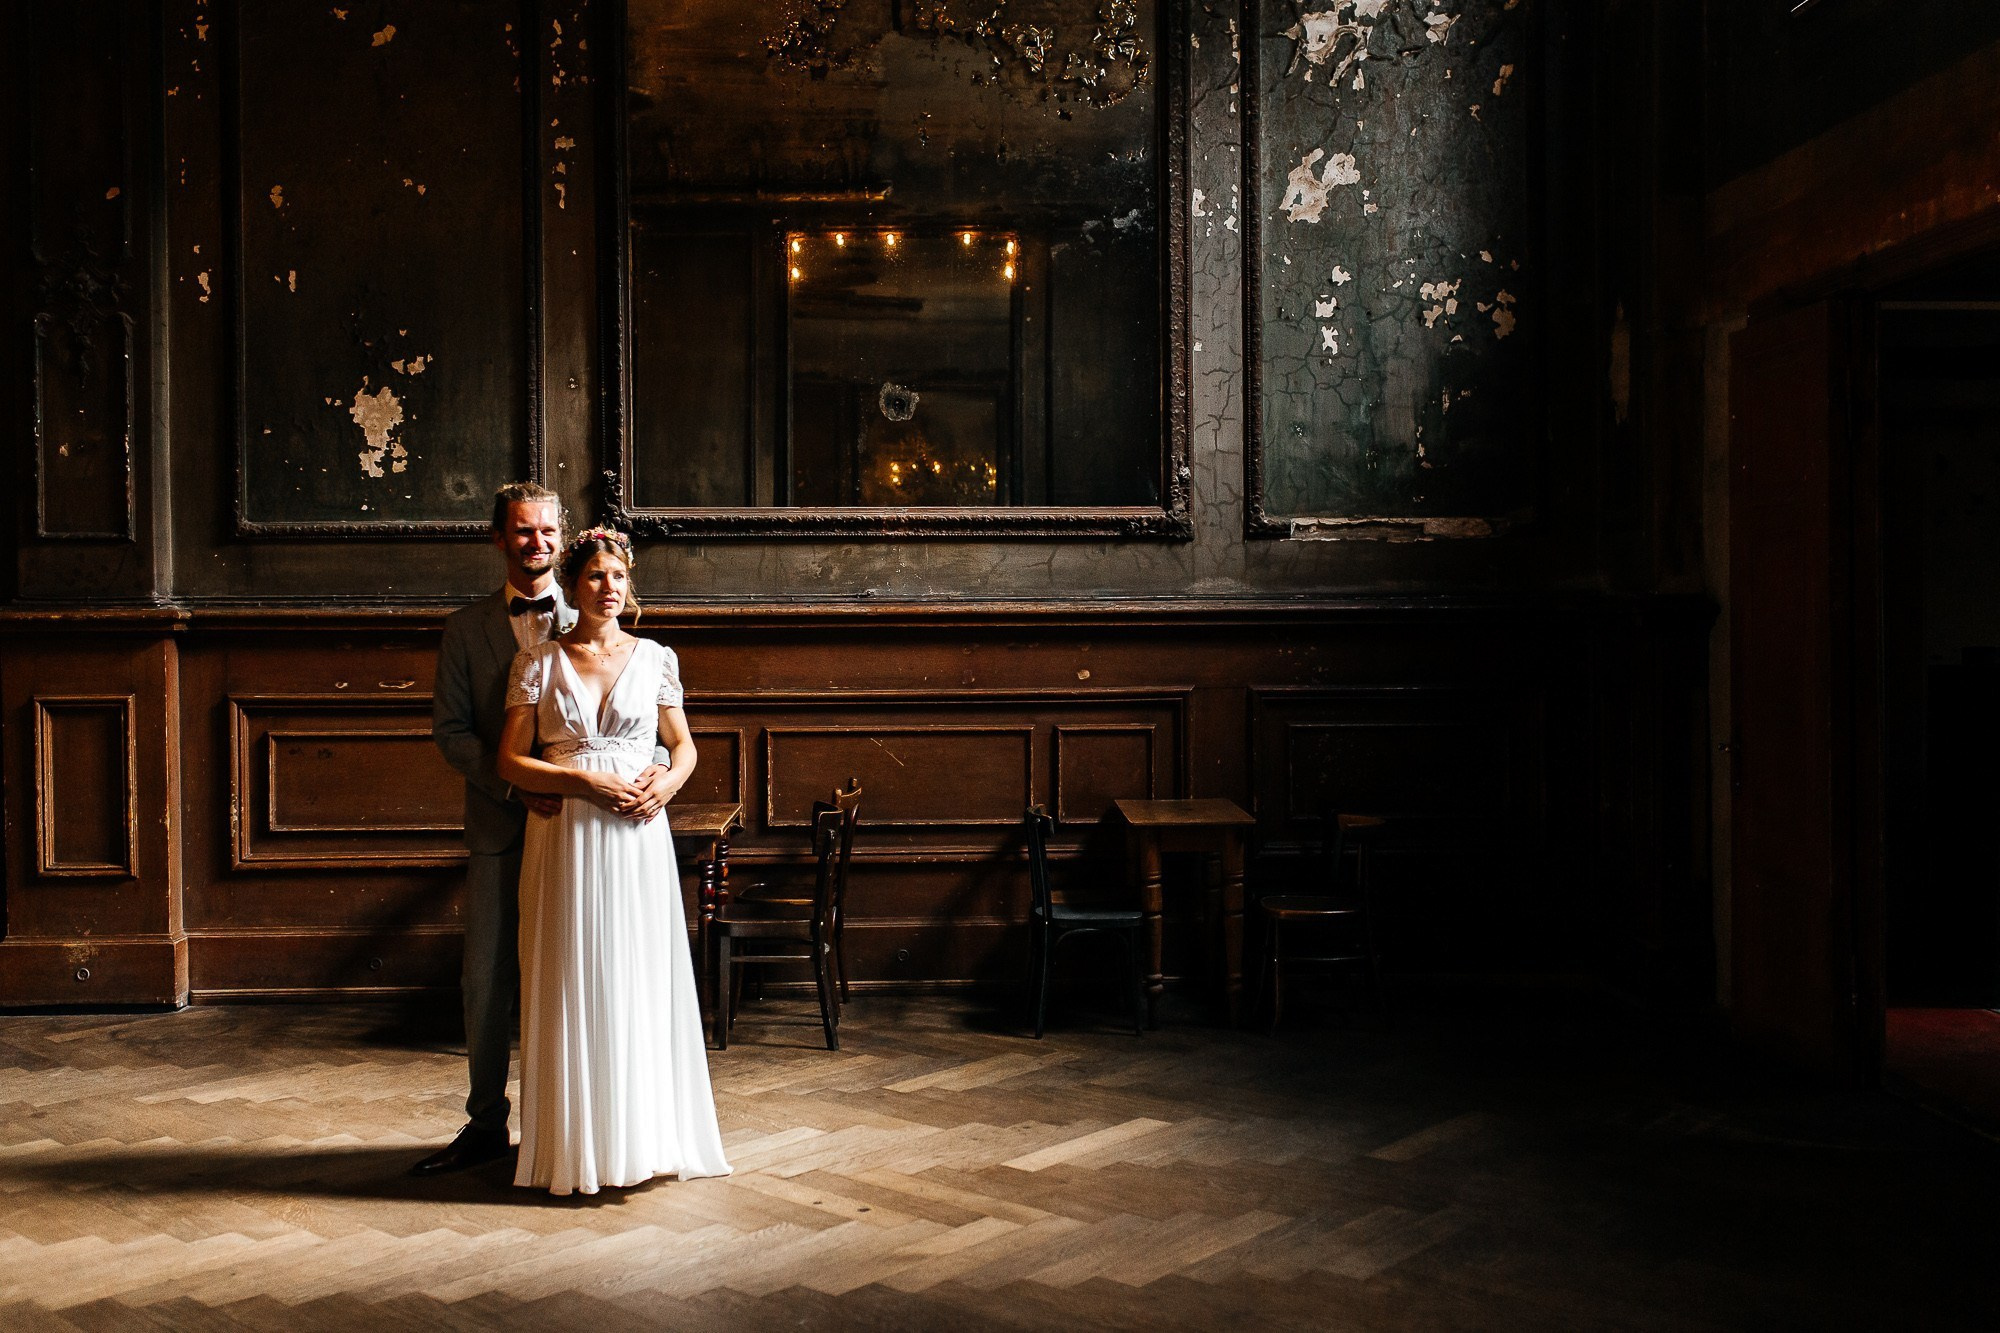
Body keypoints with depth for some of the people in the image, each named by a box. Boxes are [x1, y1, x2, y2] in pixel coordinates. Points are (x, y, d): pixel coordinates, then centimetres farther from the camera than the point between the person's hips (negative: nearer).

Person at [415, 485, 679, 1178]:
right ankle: (486, 1125, 21)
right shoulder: (465, 630, 7)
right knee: (486, 981, 6)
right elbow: (452, 731, 1)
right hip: (500, 829, 1)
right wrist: (516, 785, -15)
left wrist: (661, 767, -20)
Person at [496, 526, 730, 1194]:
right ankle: (576, 1145, 12)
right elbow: (510, 761, -2)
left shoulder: (654, 658, 7)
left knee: (641, 981, 4)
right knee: (573, 987, 2)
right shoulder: (538, 662, 2)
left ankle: (643, 1136, 16)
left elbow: (684, 747, 14)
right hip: (566, 838, -1)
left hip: (638, 837, 1)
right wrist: (588, 780, -14)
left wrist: (664, 787, -7)